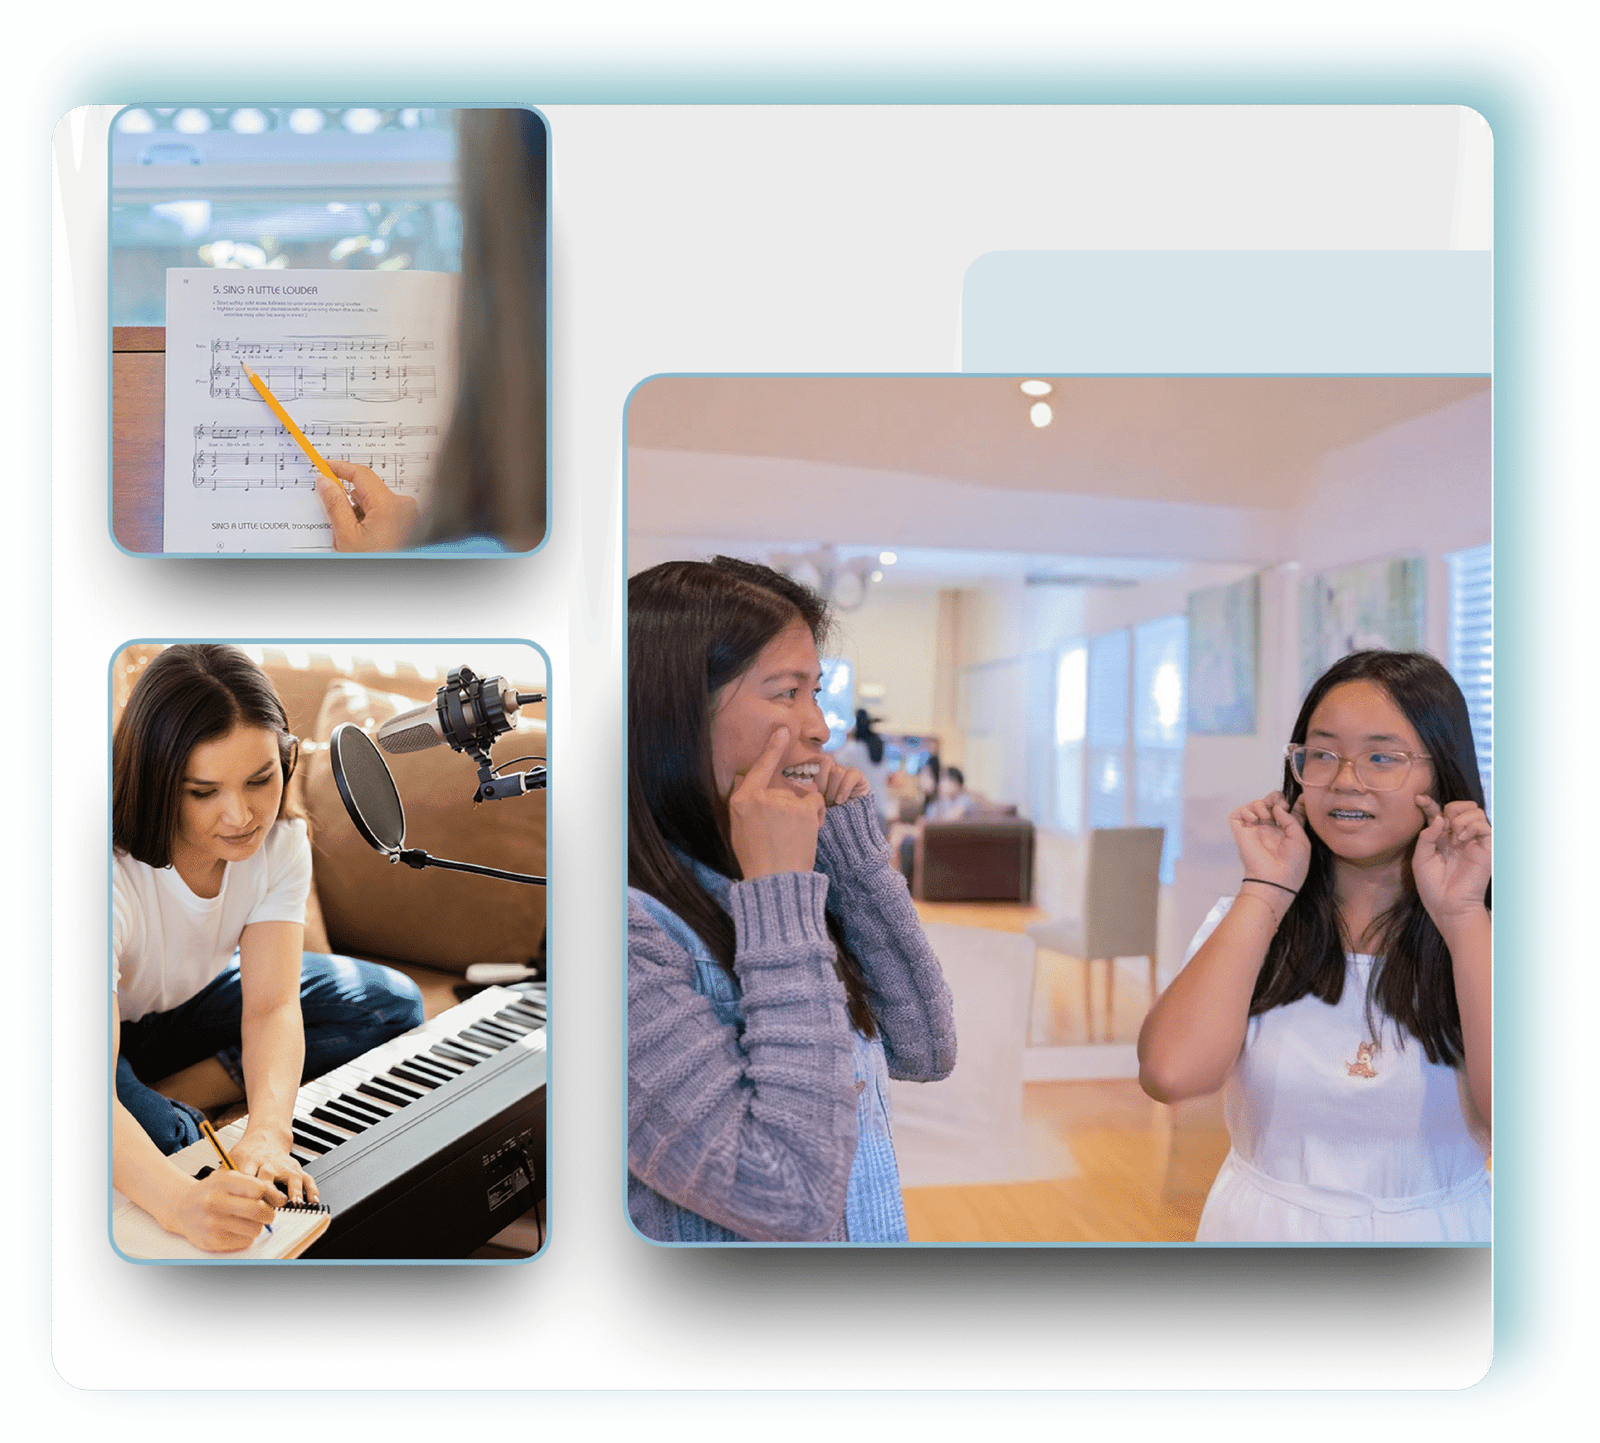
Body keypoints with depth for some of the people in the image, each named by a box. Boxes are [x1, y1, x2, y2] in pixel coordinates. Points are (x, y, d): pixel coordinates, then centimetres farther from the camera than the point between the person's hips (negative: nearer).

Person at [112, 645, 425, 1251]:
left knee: (393, 1005, -10)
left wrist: (267, 1133, -49)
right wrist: (181, 1202, -63)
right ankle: (169, 1114, -2)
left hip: (194, 999, 5)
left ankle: (172, 1093, -11)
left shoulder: (280, 842, -21)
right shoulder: (112, 874, -38)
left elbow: (272, 1007, -28)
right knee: (152, 1130, -38)